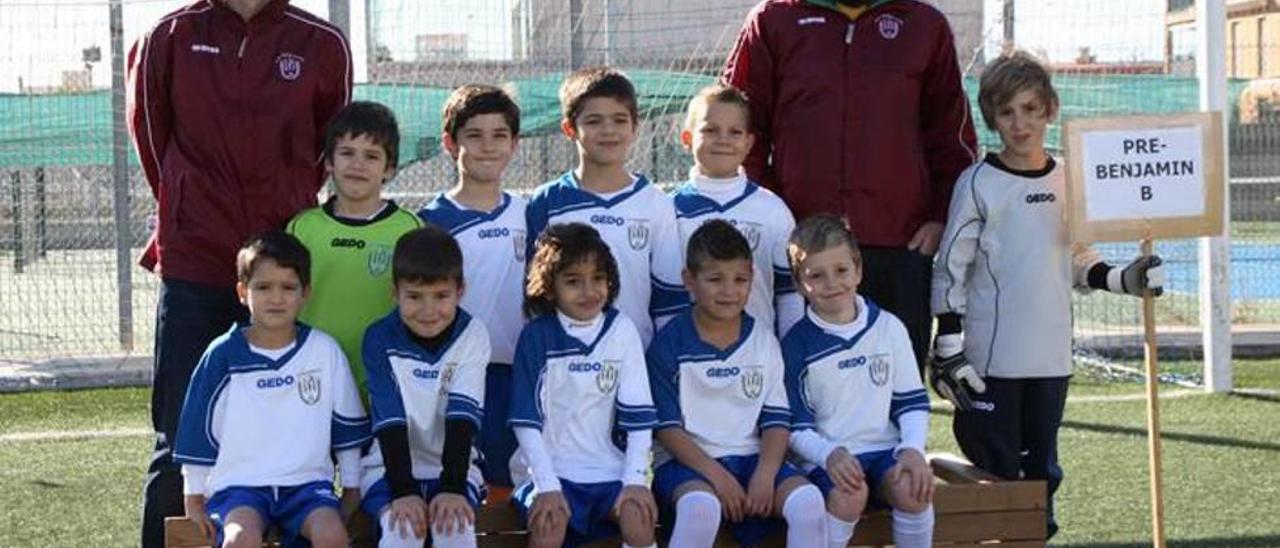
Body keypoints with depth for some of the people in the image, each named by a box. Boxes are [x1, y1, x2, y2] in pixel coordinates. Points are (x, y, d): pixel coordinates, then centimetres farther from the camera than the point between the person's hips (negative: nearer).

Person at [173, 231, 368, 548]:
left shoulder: (325, 351, 5)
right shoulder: (223, 355, 1)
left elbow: (348, 427, 13)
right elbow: (197, 429, 8)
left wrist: (352, 492, 13)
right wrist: (194, 500, 9)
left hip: (307, 482, 1)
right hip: (239, 483, -1)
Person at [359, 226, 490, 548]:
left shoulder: (472, 336, -7)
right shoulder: (380, 339, -8)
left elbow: (463, 415, -14)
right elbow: (390, 420, -14)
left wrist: (453, 487, -24)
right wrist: (403, 491, -24)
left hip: (453, 465, 1)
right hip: (391, 467, 0)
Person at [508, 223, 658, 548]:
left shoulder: (622, 332, 2)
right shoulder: (537, 336, -2)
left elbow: (638, 414, 0)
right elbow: (526, 420, -5)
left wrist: (635, 480, -11)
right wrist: (547, 487, -15)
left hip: (608, 471, 2)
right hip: (549, 469, -1)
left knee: (639, 516, -24)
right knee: (549, 522, -28)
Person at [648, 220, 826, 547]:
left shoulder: (763, 340, 9)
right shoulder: (671, 343, -2)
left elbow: (777, 418, 6)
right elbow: (666, 426, -5)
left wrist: (765, 474, -12)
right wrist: (716, 475, -16)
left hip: (751, 457, 4)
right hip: (688, 460, -4)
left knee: (808, 501, -24)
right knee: (701, 508, -38)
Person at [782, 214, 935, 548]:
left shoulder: (888, 328, 8)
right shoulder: (797, 345, 1)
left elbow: (913, 401, 10)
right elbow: (796, 426, -1)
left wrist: (913, 449, -9)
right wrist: (830, 455, -21)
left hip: (883, 450, 2)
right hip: (825, 458, -2)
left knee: (913, 488, -29)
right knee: (849, 493, -34)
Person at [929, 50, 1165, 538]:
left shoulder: (1068, 181, 8)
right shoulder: (978, 183, -6)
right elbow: (951, 269, -6)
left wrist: (1122, 280, 1)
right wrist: (948, 346, -10)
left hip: (1051, 355, 5)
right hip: (991, 355, -5)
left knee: (1042, 465, 12)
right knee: (996, 467, -3)